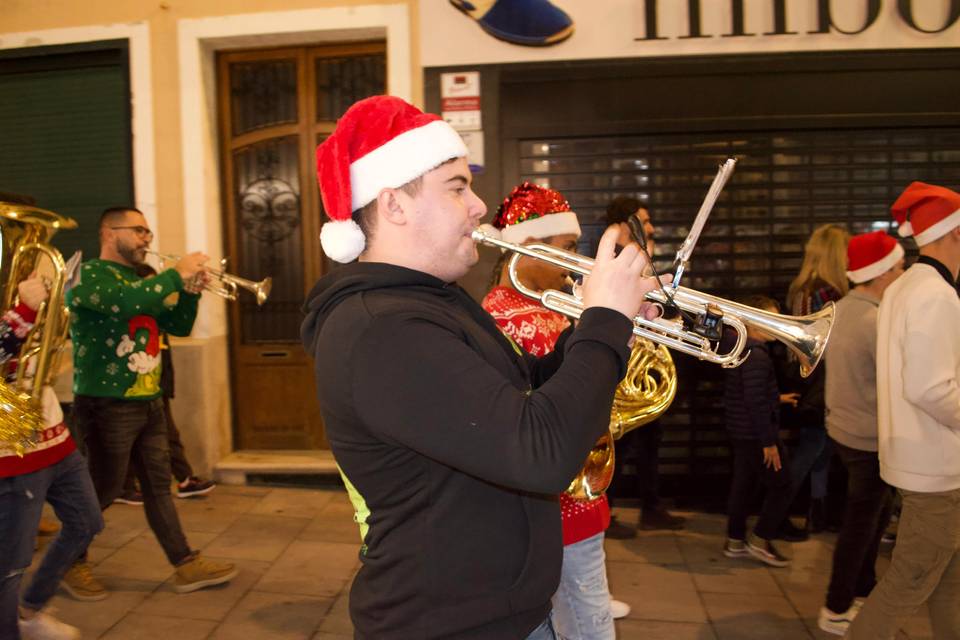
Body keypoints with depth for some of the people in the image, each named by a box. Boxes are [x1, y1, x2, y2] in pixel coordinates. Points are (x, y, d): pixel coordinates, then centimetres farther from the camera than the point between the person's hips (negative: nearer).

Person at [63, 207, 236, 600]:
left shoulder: (143, 278, 16)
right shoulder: (90, 273, -9)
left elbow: (180, 326, 13)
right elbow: (128, 301, -30)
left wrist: (191, 291, -3)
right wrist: (177, 274, -22)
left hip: (148, 401, 8)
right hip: (108, 403, -8)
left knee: (158, 485, 10)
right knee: (104, 488, 3)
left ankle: (187, 565, 15)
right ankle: (71, 564, 26)